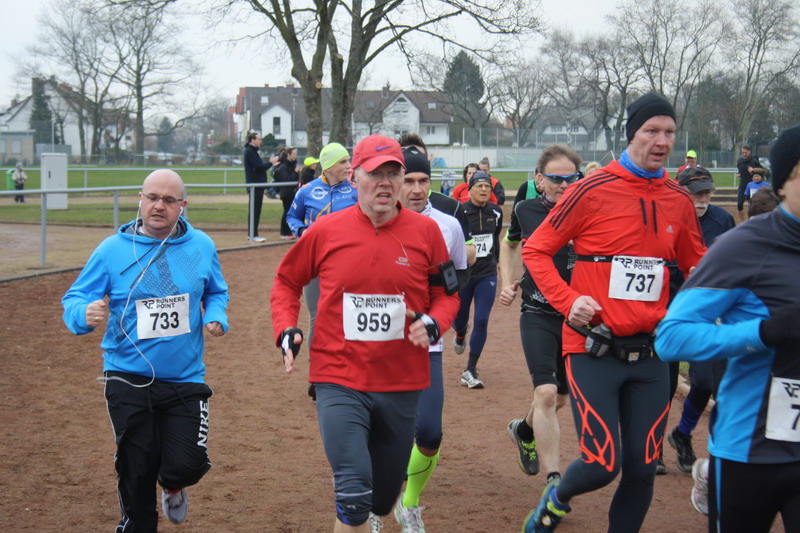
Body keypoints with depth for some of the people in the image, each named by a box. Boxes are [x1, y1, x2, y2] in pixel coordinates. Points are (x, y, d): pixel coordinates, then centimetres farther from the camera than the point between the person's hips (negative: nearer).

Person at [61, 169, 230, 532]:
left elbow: (216, 293, 17)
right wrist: (84, 315, -28)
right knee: (137, 471, 5)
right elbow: (74, 300, -4)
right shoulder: (112, 249, -5)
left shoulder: (201, 246, 2)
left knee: (187, 466, -7)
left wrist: (216, 317, -5)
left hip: (185, 379, 1)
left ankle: (171, 485, 30)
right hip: (128, 380, -1)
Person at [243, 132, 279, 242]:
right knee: (255, 210, -9)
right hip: (255, 185, -11)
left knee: (254, 210, 13)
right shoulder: (250, 152, -14)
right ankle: (253, 235, -8)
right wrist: (270, 163, -9)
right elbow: (258, 167, -20)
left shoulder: (251, 151, 18)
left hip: (256, 185, 11)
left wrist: (270, 163, 12)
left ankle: (251, 234, 18)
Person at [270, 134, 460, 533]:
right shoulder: (326, 230, -3)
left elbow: (446, 294, 9)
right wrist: (286, 330, -3)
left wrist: (433, 323, -11)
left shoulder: (426, 231, -2)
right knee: (355, 494, -16)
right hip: (339, 380, -2)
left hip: (402, 384, 2)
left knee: (382, 498, 16)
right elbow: (287, 281, 12)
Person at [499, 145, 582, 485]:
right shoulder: (526, 210, 1)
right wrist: (507, 283, 10)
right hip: (538, 314, -1)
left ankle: (524, 430, 48)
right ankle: (554, 482, -15)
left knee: (560, 398, 15)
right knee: (546, 394, -16)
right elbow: (509, 244, 21)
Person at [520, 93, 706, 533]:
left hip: (649, 354, 4)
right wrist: (568, 300, -15)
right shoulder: (594, 191, -7)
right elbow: (536, 249, -1)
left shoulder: (679, 202, 7)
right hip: (594, 351, -4)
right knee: (603, 466, -9)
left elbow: (698, 267, 20)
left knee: (642, 470, 4)